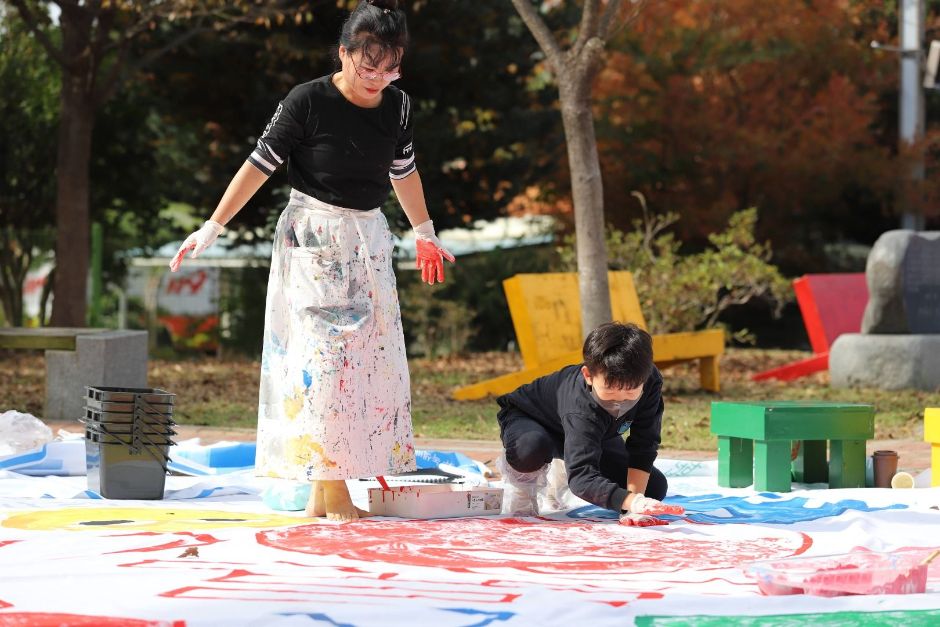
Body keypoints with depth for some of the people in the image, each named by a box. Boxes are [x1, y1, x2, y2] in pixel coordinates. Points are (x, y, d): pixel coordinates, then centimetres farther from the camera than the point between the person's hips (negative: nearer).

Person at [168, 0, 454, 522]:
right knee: (324, 354, -12)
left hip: (368, 240, 6)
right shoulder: (308, 102, -14)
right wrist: (213, 227, -10)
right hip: (312, 240, -6)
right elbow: (260, 164, -9)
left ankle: (326, 491, 5)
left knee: (371, 357, 2)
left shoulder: (398, 107, 3)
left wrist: (424, 234, 30)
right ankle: (329, 489, -11)